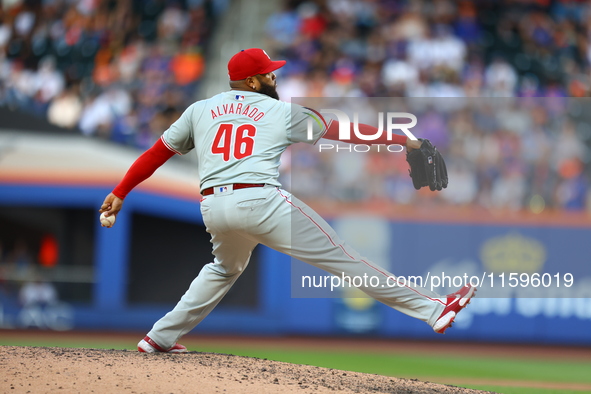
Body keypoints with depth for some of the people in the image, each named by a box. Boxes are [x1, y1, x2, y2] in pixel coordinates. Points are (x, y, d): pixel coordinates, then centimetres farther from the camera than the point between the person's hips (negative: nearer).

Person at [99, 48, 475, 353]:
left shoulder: (200, 111, 19)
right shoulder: (282, 112, 11)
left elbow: (155, 154, 19)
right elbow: (343, 130, 16)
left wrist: (119, 193, 27)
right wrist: (402, 138, 23)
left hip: (213, 209, 5)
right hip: (260, 201, -4)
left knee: (225, 268, 33)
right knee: (342, 257, -3)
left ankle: (161, 337, 30)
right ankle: (431, 308, -2)